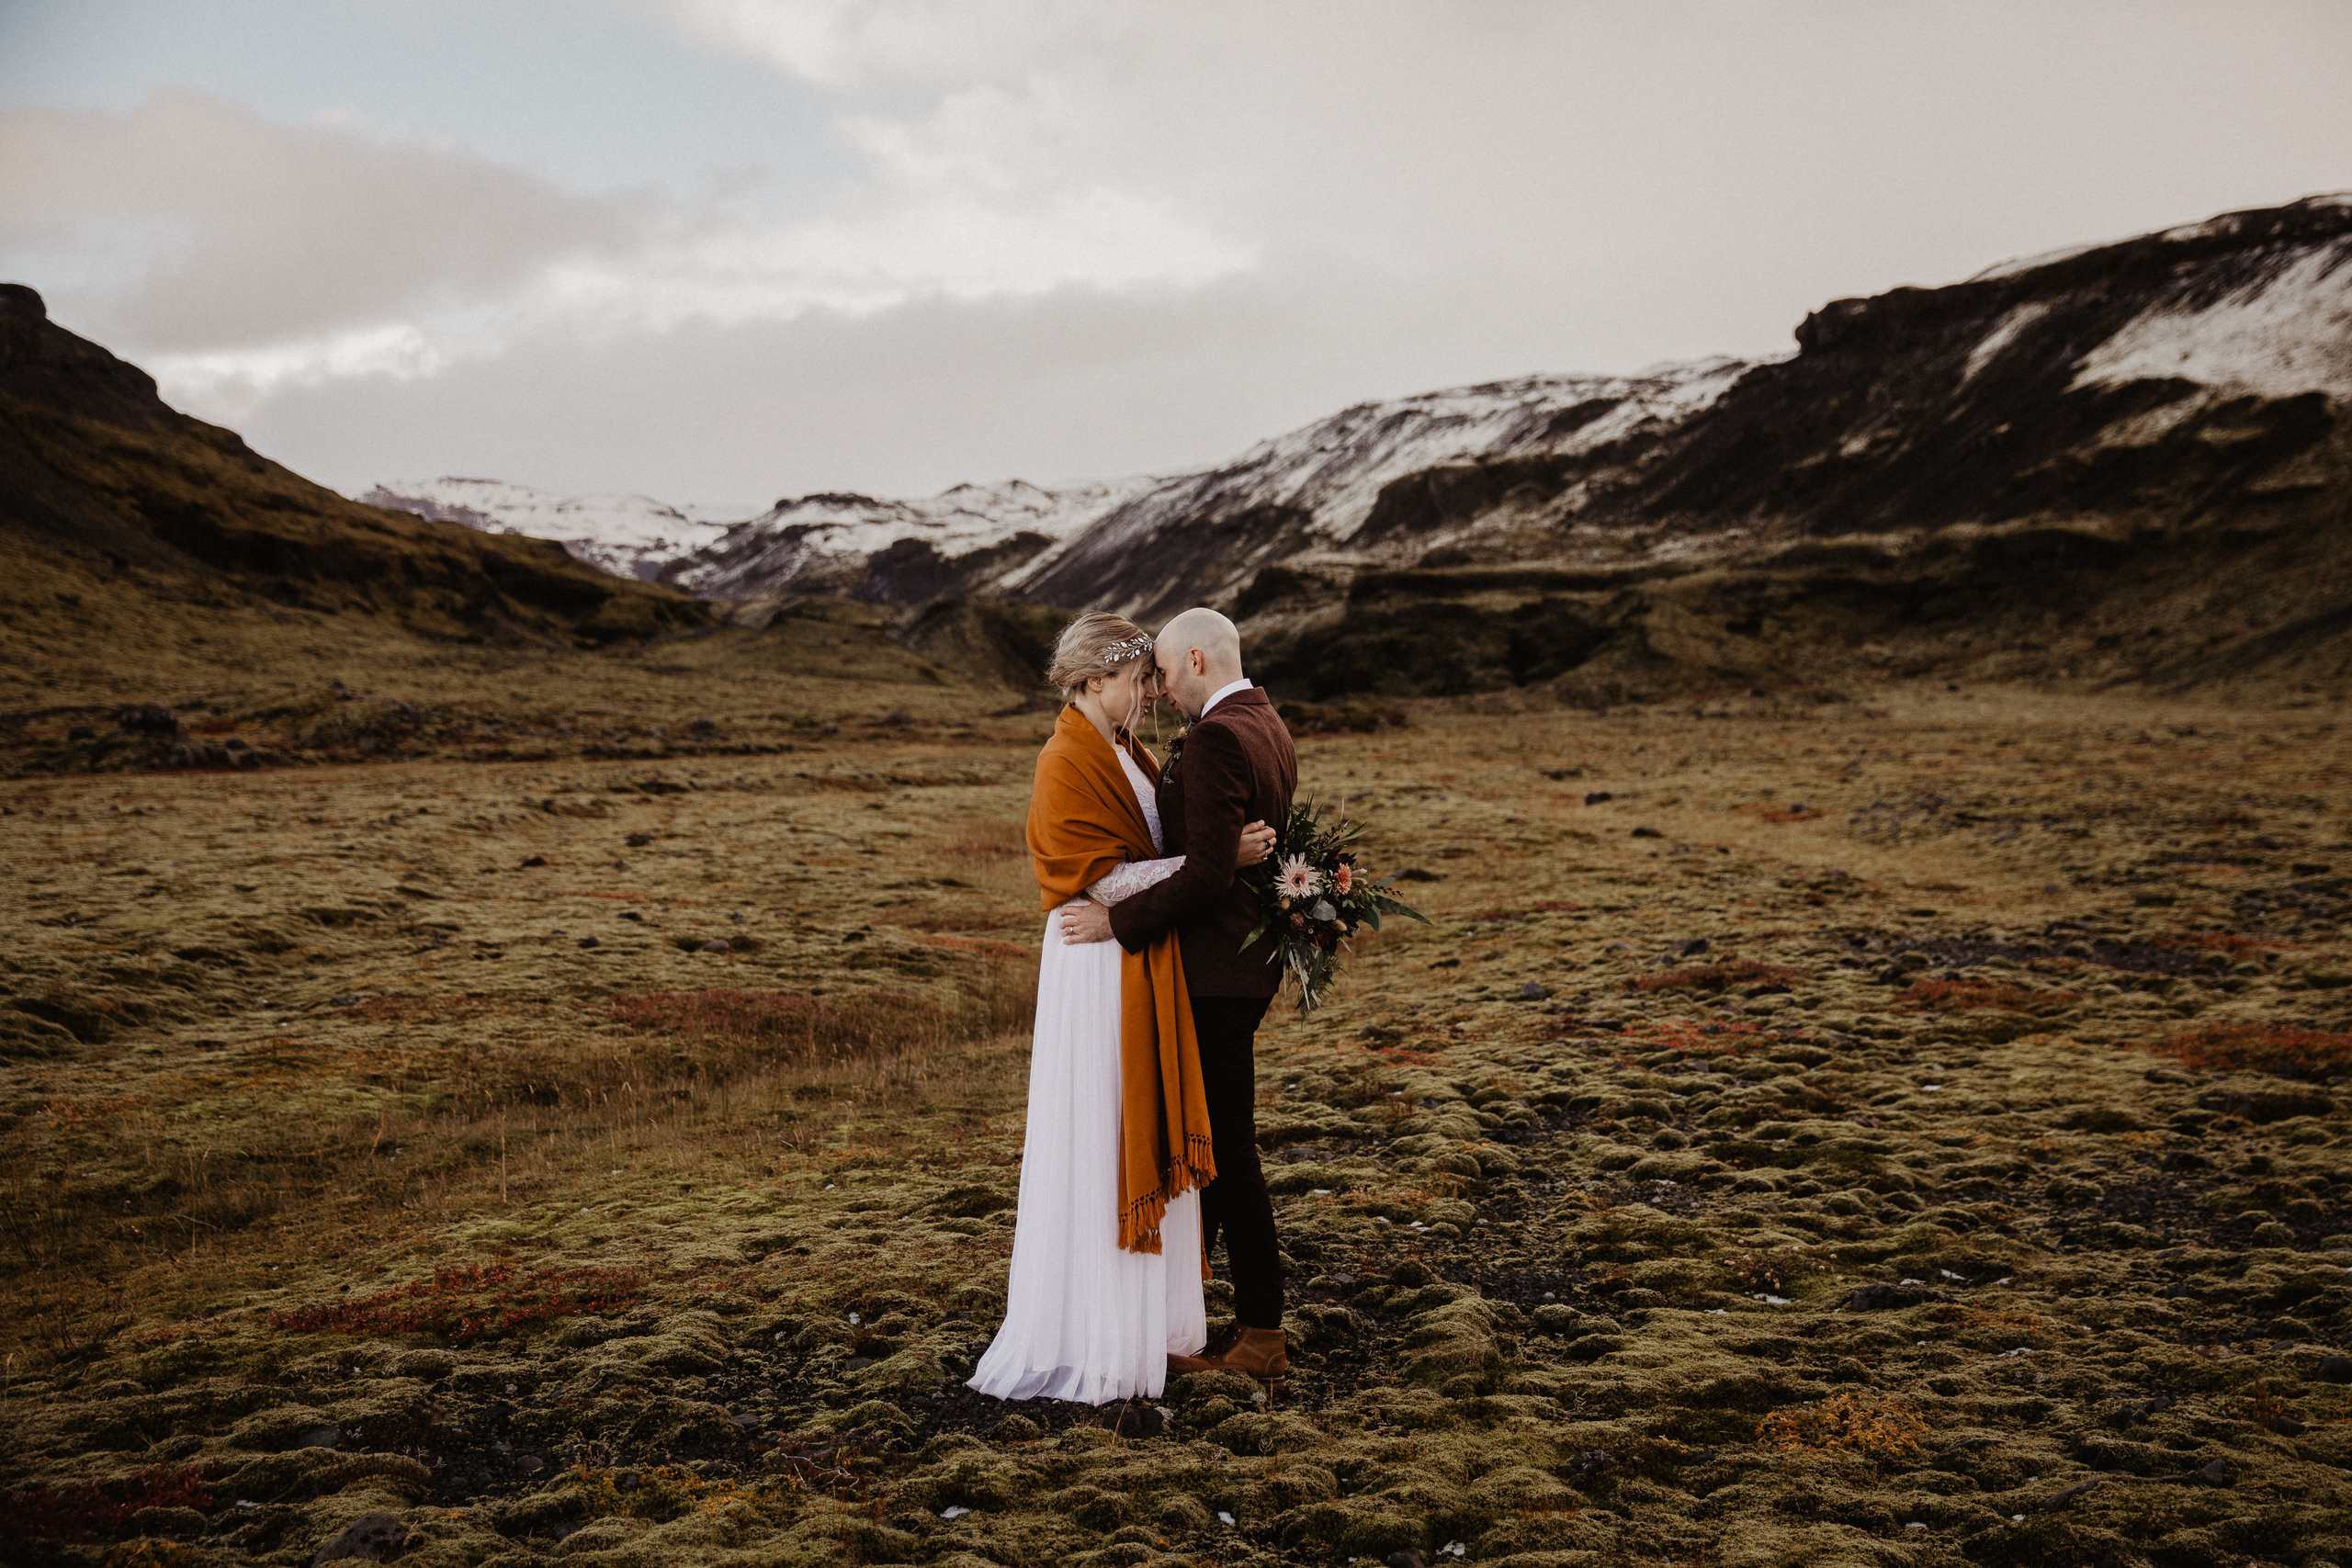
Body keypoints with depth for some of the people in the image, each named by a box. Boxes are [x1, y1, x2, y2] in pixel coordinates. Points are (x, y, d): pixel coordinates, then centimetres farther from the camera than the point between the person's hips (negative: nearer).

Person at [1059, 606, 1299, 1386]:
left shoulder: (1216, 738, -20)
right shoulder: (1269, 728, 12)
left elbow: (1207, 872, -27)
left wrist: (1117, 921, -18)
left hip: (1214, 970, -10)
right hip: (1245, 953, 10)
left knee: (1227, 1150, 1)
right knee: (1201, 1137, 18)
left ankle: (1261, 1336, 13)